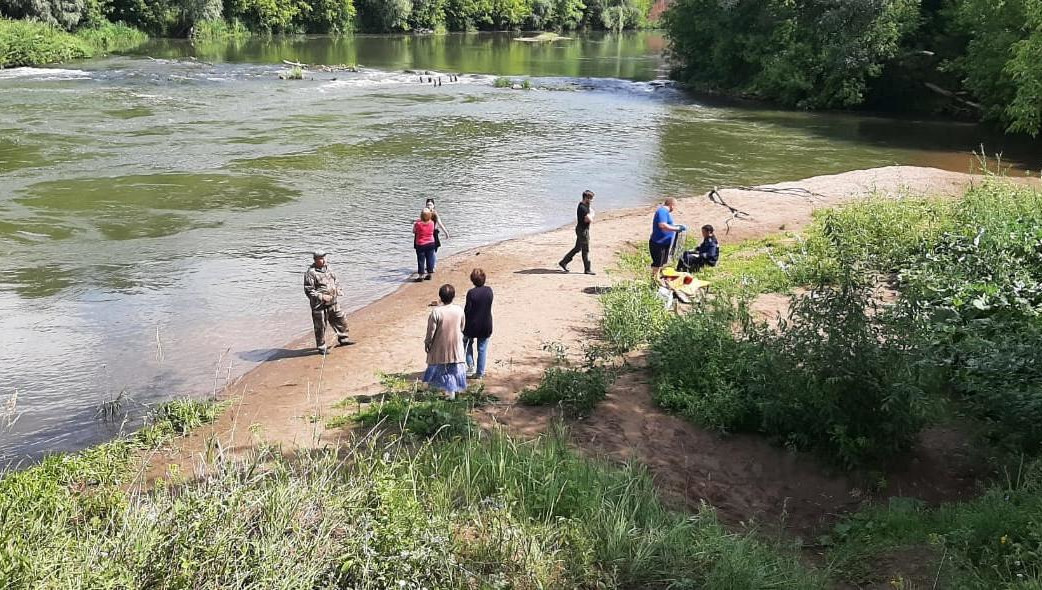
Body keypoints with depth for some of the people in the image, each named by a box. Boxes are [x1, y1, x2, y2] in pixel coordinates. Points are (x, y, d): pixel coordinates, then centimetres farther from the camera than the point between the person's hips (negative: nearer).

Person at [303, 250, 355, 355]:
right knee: (320, 326, 3)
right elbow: (308, 290, -17)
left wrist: (338, 290, 5)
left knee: (341, 319, 14)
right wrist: (321, 297, -23)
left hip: (333, 303, 7)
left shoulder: (328, 269, 9)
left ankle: (343, 339, 33)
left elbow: (336, 281, 24)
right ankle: (322, 347, 14)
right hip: (319, 305, -7)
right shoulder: (310, 273, -15)